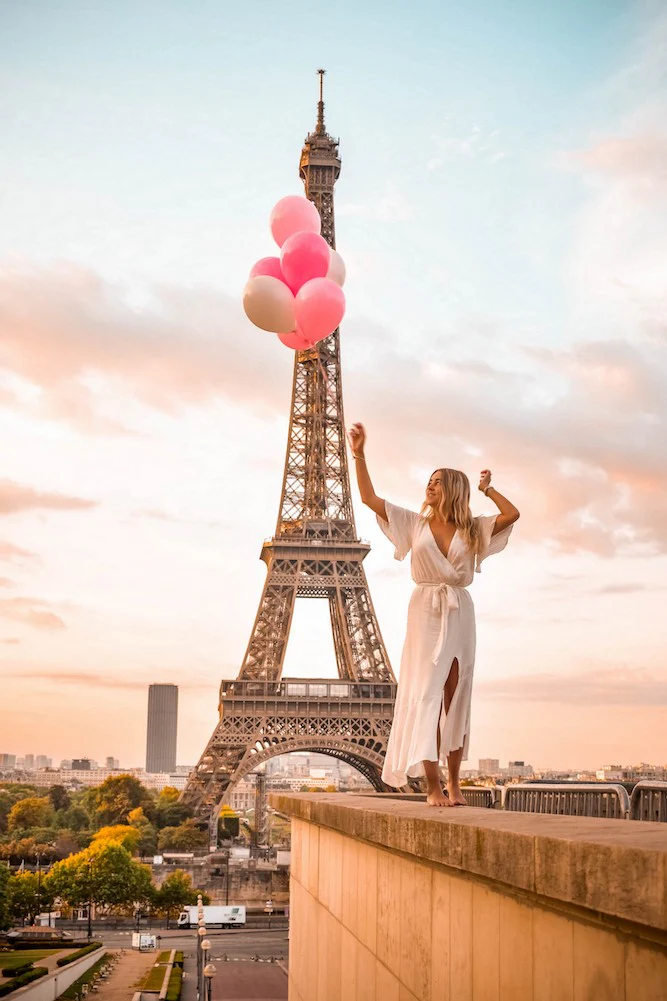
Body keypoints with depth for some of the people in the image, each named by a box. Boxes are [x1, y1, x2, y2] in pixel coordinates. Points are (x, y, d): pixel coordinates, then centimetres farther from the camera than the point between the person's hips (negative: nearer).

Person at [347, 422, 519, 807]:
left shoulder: (473, 529, 9)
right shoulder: (414, 523, 8)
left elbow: (512, 515, -3)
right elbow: (370, 497, 5)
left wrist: (487, 488, 8)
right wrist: (359, 455, 0)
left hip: (460, 613, 1)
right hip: (426, 612, -1)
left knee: (456, 697, 3)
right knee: (426, 694, -8)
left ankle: (454, 782, 9)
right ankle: (433, 787, -9)